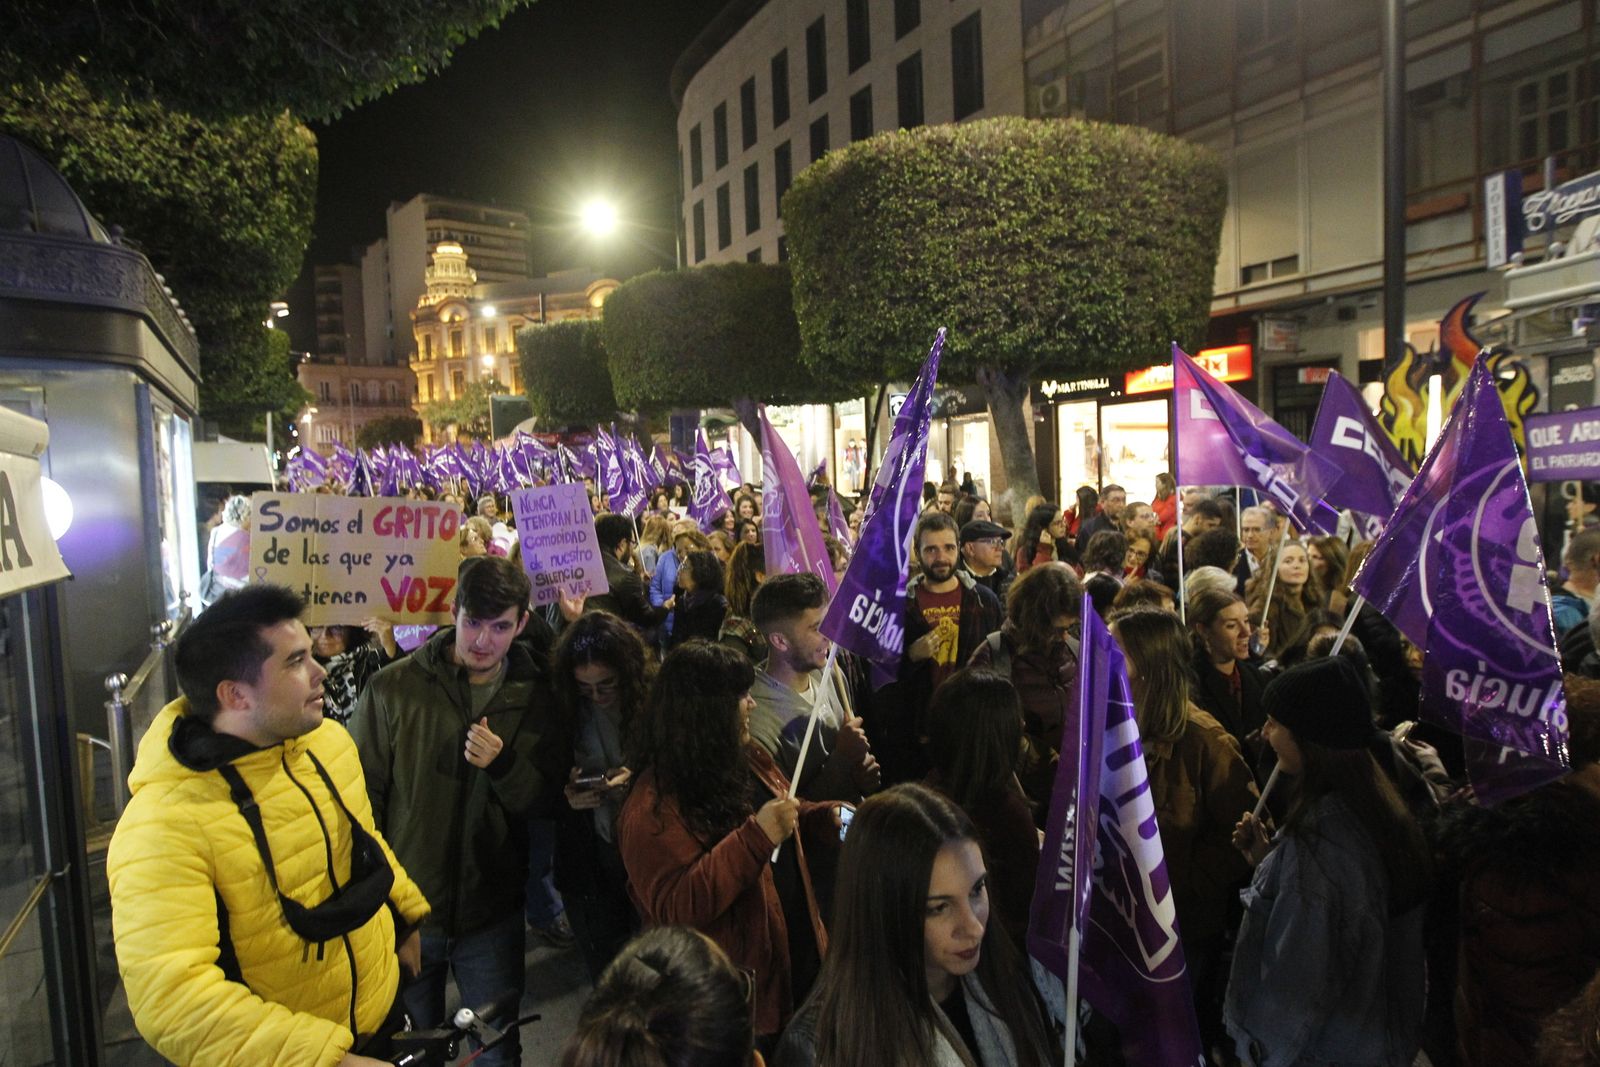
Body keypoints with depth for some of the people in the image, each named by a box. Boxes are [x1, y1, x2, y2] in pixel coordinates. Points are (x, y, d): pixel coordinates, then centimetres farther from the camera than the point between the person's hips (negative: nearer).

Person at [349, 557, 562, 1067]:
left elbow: (547, 802, -2)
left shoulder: (535, 695, -5)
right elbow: (361, 799, -5)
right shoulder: (392, 688, -12)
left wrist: (503, 765, -21)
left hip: (492, 915, 1)